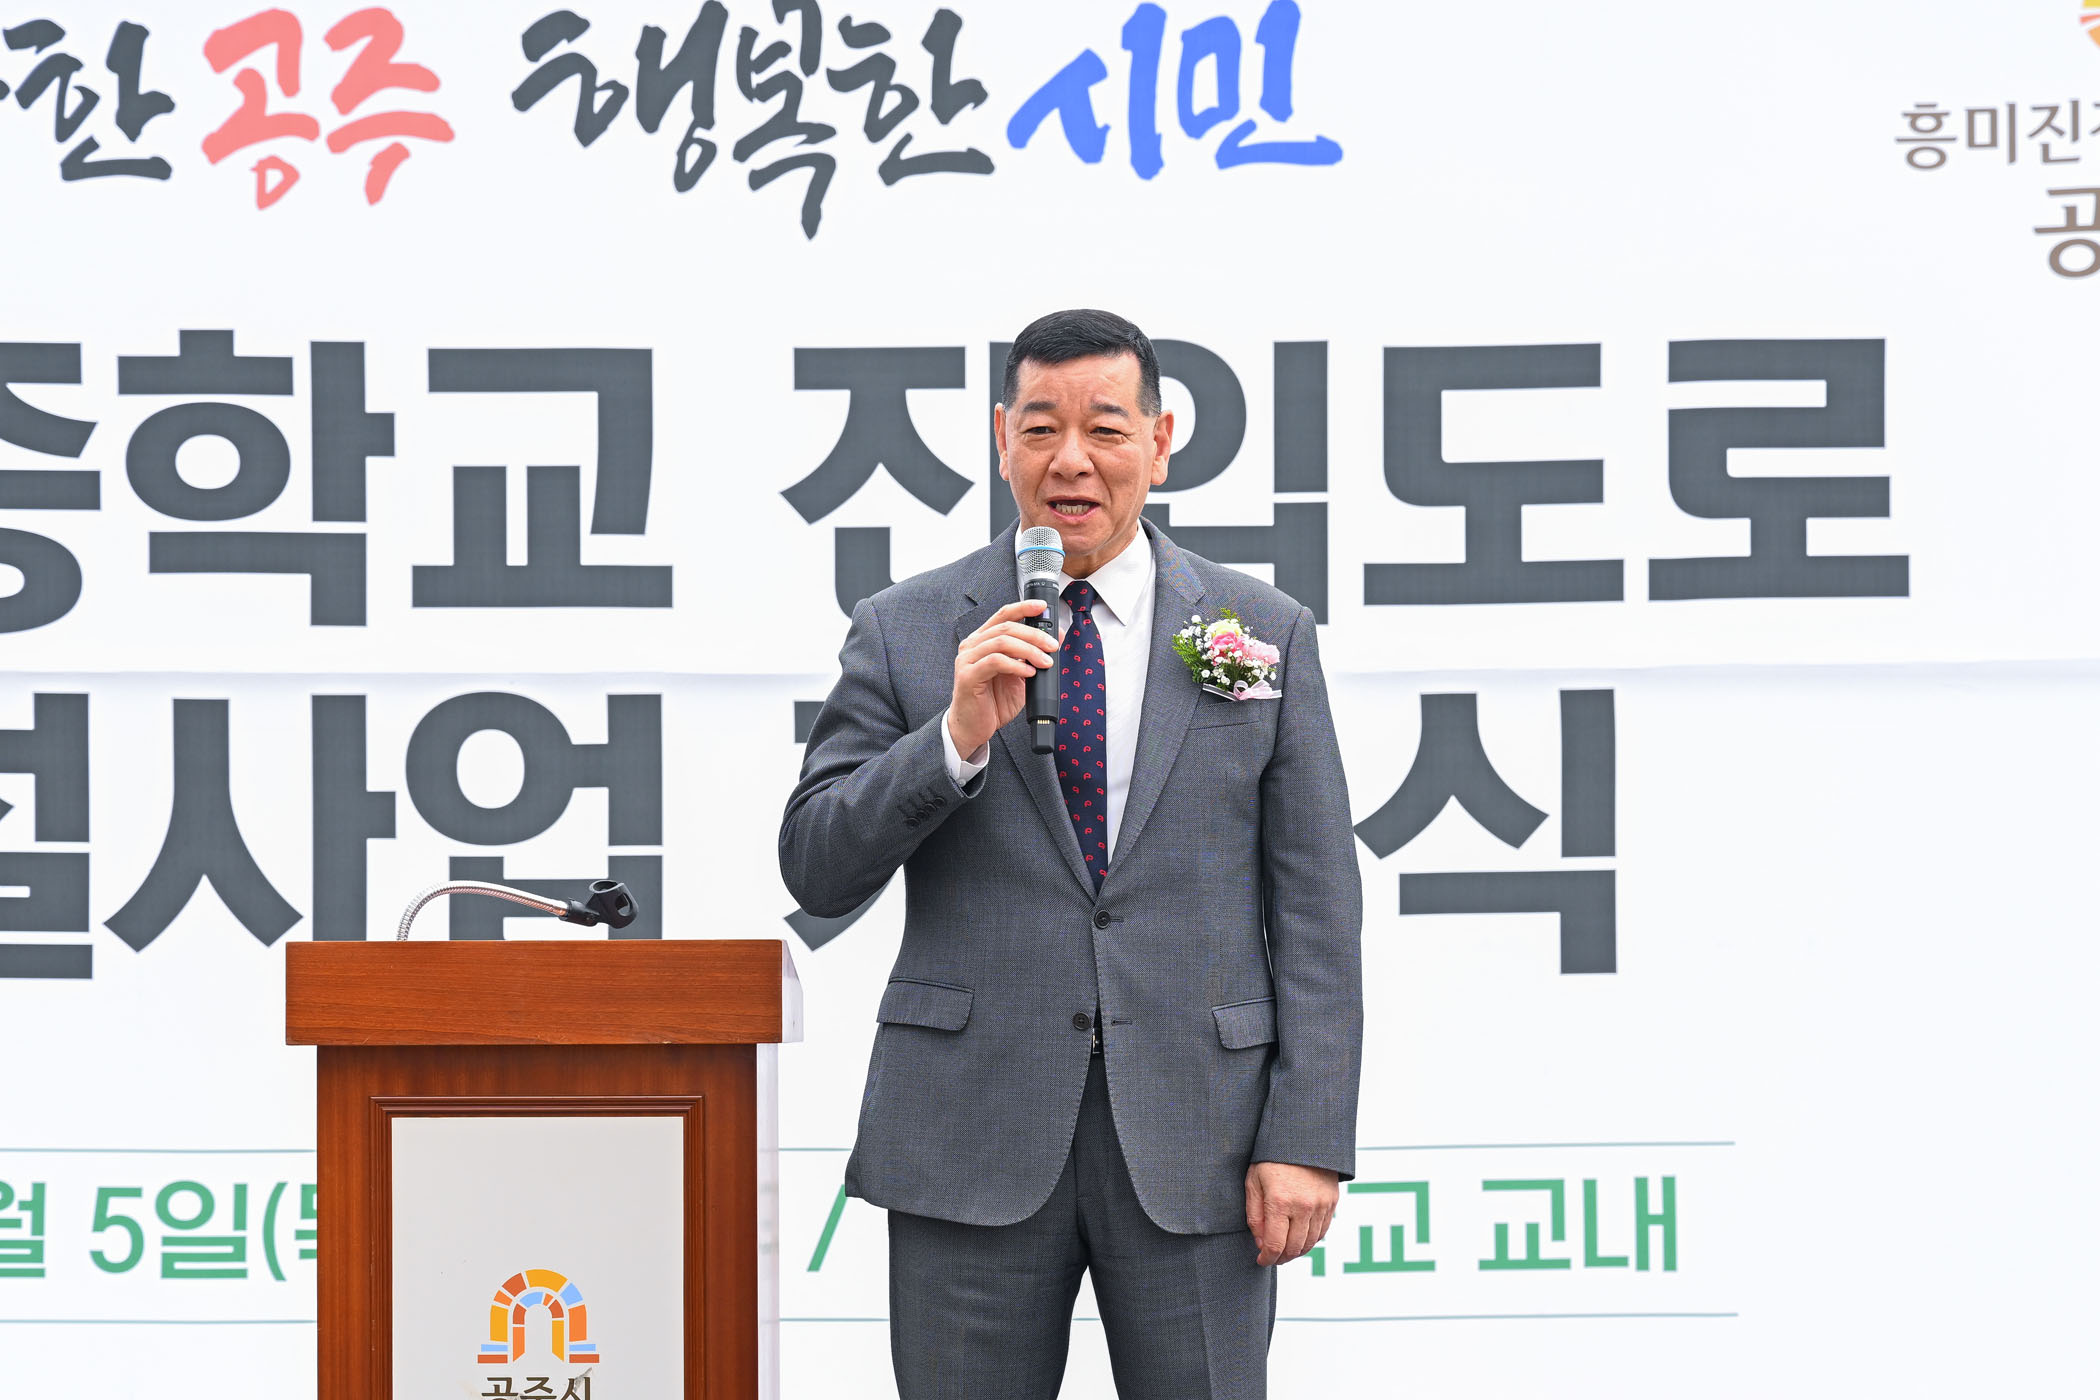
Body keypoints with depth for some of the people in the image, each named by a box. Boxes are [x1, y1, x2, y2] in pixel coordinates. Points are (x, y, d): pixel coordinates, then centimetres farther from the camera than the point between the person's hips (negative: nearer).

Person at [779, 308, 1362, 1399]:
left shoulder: (1263, 632, 7)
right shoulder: (904, 632, 5)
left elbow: (1315, 902, 4)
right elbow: (817, 870, 0)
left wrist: (1308, 1138, -4)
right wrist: (959, 737, -15)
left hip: (1194, 1141, 0)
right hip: (971, 1134, 0)